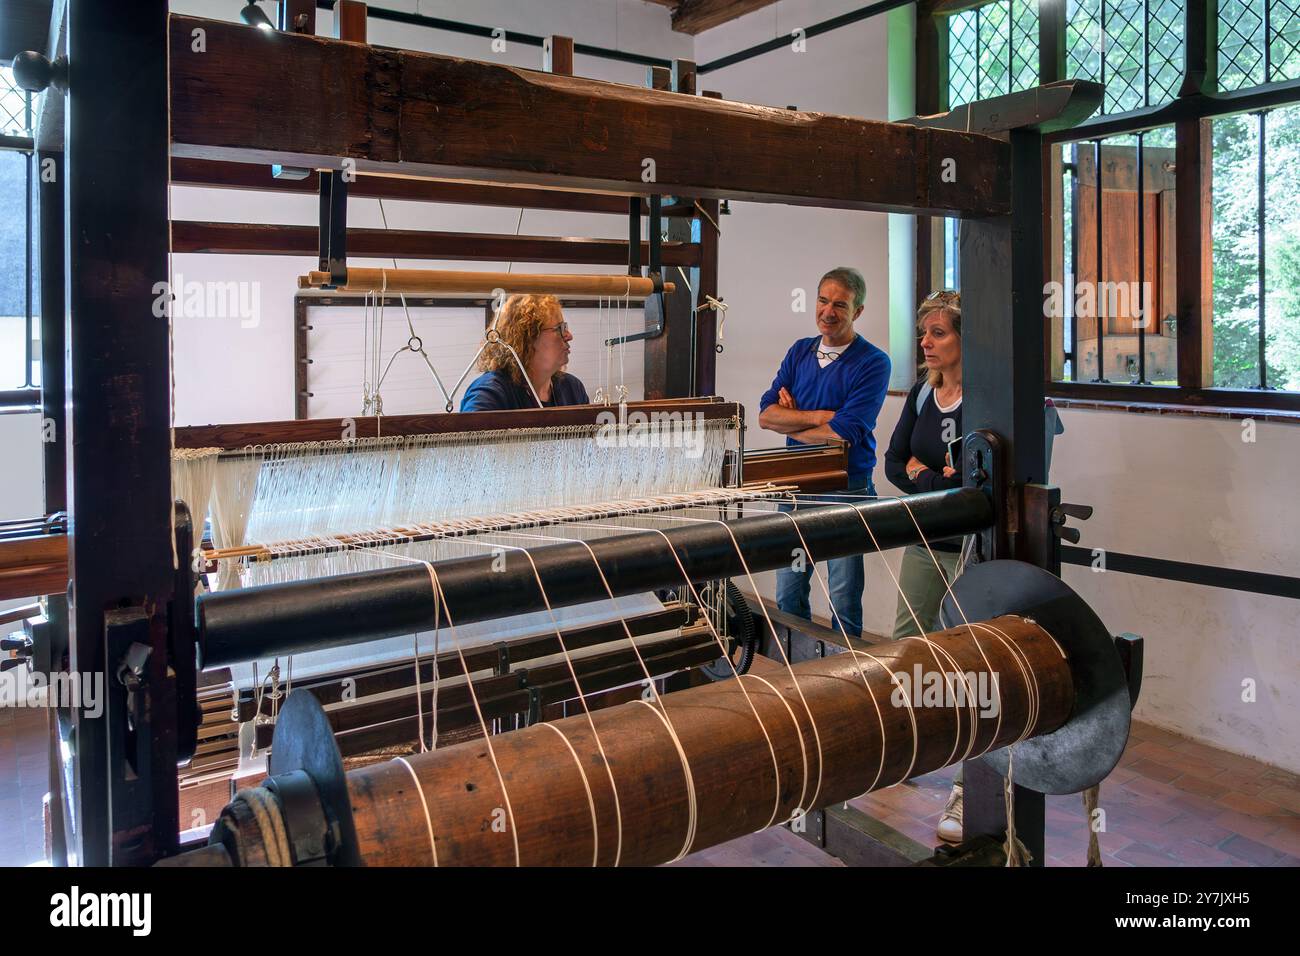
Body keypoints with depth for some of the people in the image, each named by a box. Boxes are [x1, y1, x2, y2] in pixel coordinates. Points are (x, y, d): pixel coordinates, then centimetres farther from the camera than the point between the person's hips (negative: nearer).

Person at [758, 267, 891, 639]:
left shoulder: (872, 363, -9)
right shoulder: (799, 352, 9)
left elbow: (843, 433, -19)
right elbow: (766, 413, -1)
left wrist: (791, 421, -6)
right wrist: (819, 417, -13)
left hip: (846, 492, -5)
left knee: (844, 603, 4)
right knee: (788, 595, 14)